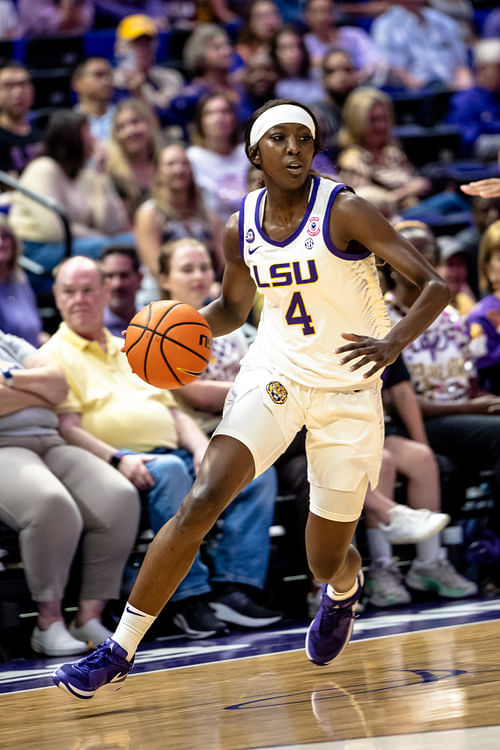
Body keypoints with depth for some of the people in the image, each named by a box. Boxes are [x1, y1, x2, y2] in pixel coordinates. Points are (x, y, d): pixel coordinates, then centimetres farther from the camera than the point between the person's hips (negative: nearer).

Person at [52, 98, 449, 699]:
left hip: (348, 388, -3)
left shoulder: (344, 211, -16)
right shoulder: (241, 229, -1)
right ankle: (119, 650, -15)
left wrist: (395, 341, -36)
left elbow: (435, 285, -18)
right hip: (274, 373, 3)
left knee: (326, 562, 7)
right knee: (201, 502, -19)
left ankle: (344, 589, 49)